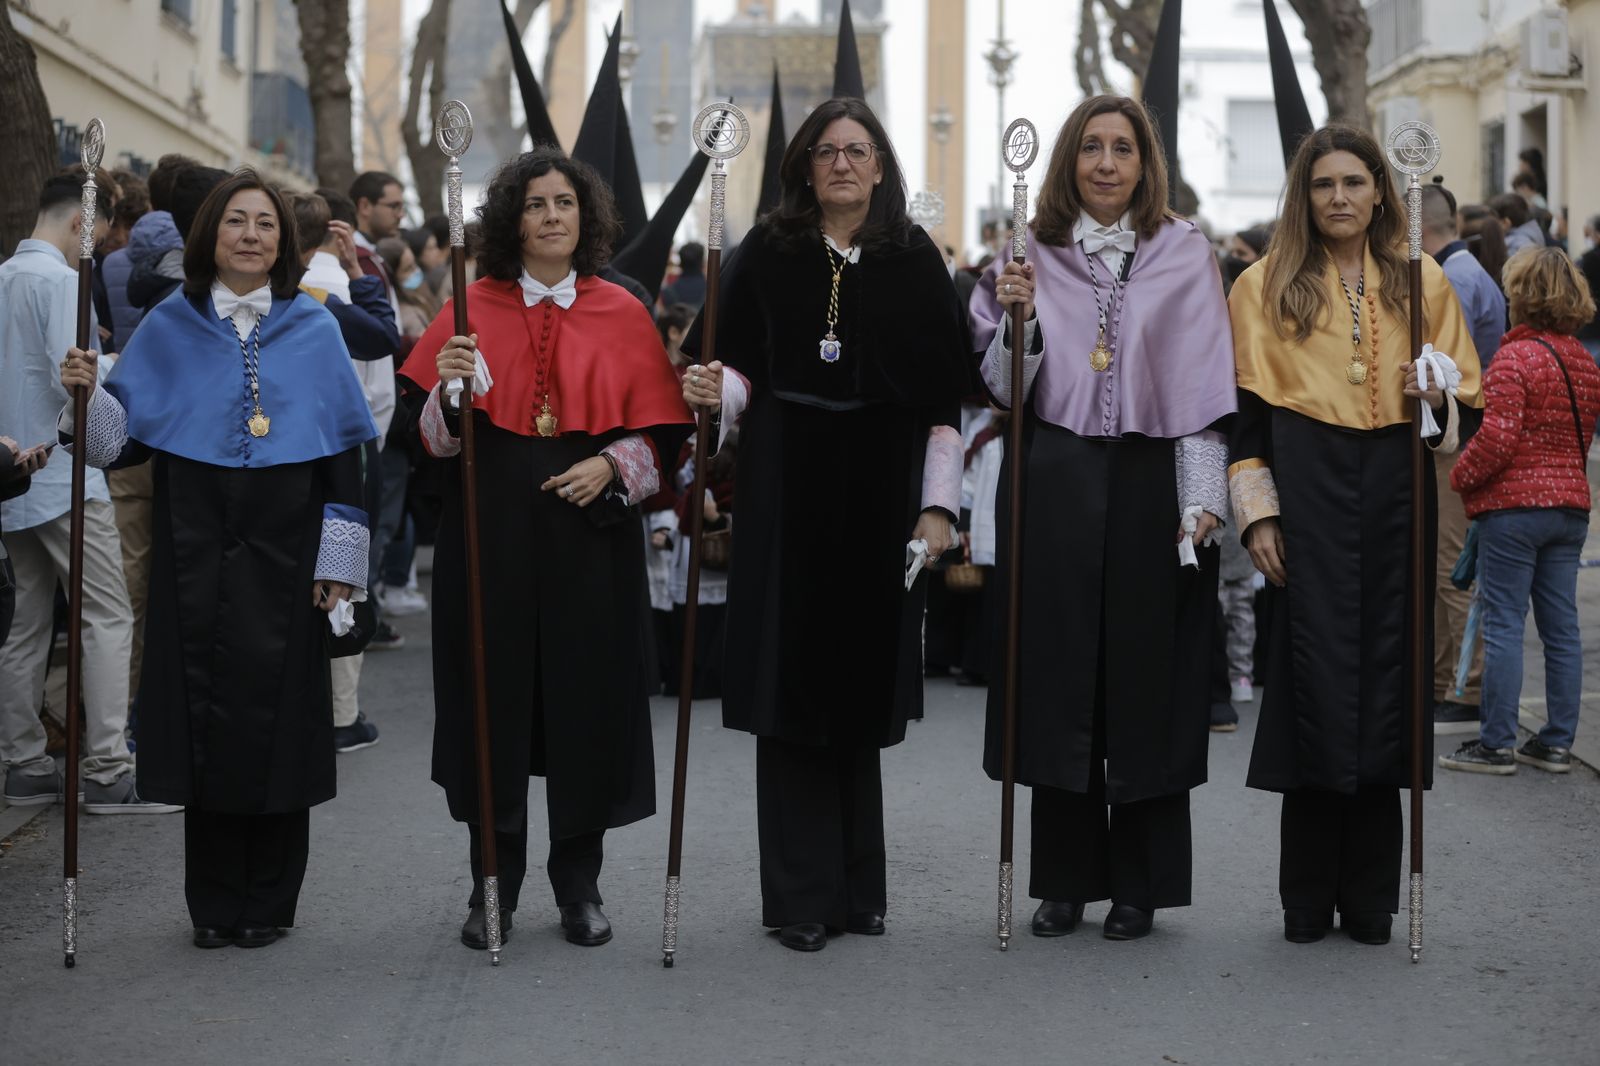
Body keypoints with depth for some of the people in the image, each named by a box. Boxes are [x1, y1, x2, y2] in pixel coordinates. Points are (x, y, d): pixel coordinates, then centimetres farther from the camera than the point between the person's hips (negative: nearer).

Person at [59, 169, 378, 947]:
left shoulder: (311, 330, 5)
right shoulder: (170, 327, 7)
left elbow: (344, 452, 4)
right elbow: (127, 440, 5)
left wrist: (338, 559, -2)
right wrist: (87, 395, -15)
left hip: (283, 556, 0)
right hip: (195, 556, 1)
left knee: (276, 716, 1)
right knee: (204, 720, 2)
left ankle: (268, 903, 13)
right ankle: (214, 904, 13)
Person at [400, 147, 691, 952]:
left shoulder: (621, 314, 6)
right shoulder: (472, 308, 6)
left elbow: (658, 430, 4)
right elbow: (432, 435, 2)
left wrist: (612, 465, -13)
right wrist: (450, 386, -18)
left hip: (589, 530, 0)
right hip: (491, 528, 0)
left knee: (586, 696, 2)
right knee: (493, 697, 2)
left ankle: (579, 885, 15)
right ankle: (492, 885, 14)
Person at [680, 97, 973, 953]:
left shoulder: (914, 261, 3)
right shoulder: (766, 254, 3)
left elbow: (944, 393, 2)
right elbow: (741, 368, 3)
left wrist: (939, 504, -4)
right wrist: (715, 391, -20)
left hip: (878, 495, 1)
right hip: (787, 493, 0)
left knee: (860, 683, 7)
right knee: (792, 685, -1)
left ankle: (855, 885, 18)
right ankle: (800, 893, 6)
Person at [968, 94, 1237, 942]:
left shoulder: (1185, 255, 3)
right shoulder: (1033, 254, 8)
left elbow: (1203, 386, -2)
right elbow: (1003, 389, 5)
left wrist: (1203, 501, -10)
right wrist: (1018, 319, -13)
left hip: (1147, 486, -1)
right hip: (1053, 489, 1)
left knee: (1146, 678, 2)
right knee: (1057, 678, 3)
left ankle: (1140, 884, 12)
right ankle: (1065, 880, 14)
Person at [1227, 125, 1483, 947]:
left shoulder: (1423, 283, 11)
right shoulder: (1264, 287, 8)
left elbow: (1469, 408, 13)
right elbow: (1241, 413, 5)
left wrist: (1439, 399, -9)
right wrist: (1257, 512, -4)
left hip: (1396, 505, 2)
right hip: (1307, 503, -1)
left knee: (1385, 683, 1)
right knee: (1313, 684, -4)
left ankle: (1369, 896, 9)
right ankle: (1308, 899, 5)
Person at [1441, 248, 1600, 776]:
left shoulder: (1514, 358, -13)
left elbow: (1498, 436, -19)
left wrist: (1462, 477, -4)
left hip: (1513, 503, -7)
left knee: (1504, 626, -3)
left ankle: (1496, 745, -1)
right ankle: (1557, 743, 12)